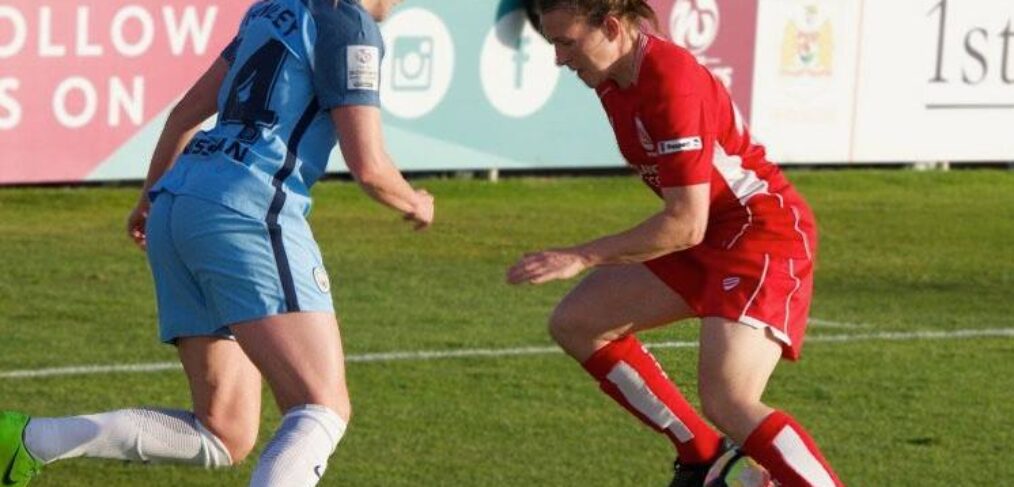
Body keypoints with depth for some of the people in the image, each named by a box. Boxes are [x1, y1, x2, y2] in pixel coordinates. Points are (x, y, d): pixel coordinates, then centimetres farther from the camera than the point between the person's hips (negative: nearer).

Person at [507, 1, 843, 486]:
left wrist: (583, 257, -24)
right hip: (707, 237, 10)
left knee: (727, 402, -25)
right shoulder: (613, 79, 0)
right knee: (574, 324, 8)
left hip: (766, 233, -10)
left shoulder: (671, 84, -27)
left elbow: (687, 224, -28)